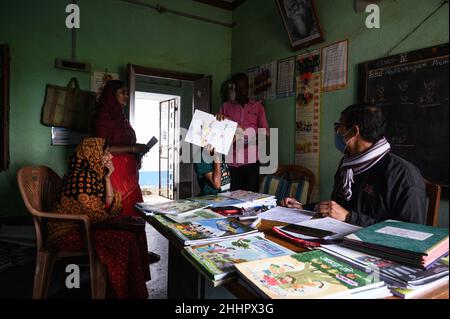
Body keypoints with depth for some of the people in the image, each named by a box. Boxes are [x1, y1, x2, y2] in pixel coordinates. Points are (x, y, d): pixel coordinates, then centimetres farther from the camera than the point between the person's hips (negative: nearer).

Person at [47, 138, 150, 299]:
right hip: (69, 232, -9)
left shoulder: (95, 174, 8)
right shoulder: (82, 176, -21)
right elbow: (97, 215, -23)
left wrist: (107, 178, -3)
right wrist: (121, 220, -7)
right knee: (125, 238, -24)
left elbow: (109, 205, 5)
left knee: (136, 227, -2)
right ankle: (125, 292, -5)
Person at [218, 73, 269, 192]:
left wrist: (253, 140, -13)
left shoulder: (258, 106, 11)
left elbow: (265, 132, 7)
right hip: (231, 161, 0)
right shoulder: (226, 106, 12)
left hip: (251, 160, 0)